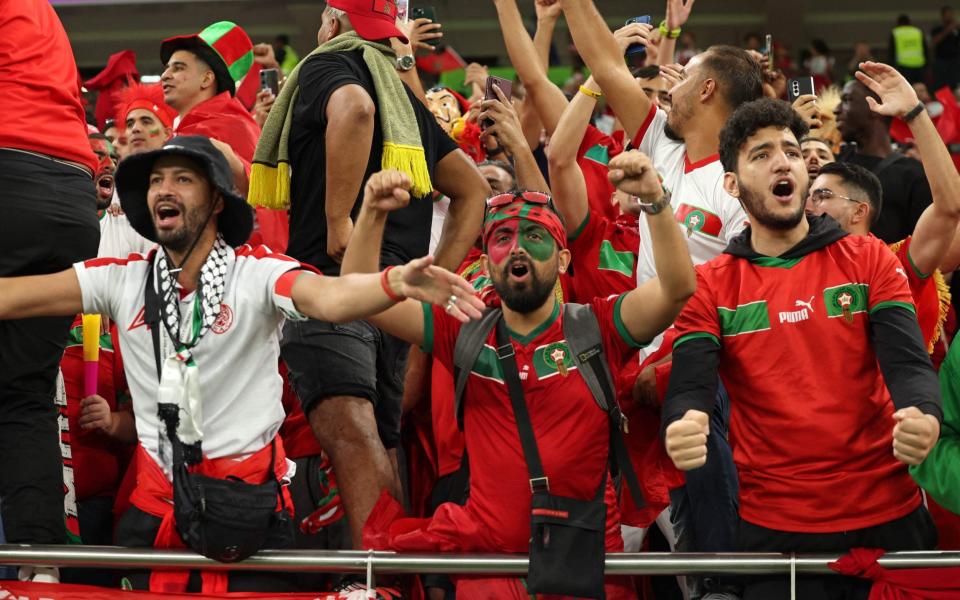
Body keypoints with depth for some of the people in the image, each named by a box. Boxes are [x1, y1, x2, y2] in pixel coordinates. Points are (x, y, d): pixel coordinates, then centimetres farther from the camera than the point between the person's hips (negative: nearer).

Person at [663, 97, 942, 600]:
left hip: (889, 517, 1)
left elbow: (908, 361, -8)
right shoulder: (709, 287, 2)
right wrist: (683, 428, -35)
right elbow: (690, 387, -10)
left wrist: (923, 418, -31)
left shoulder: (869, 260, 4)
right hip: (774, 529, -1)